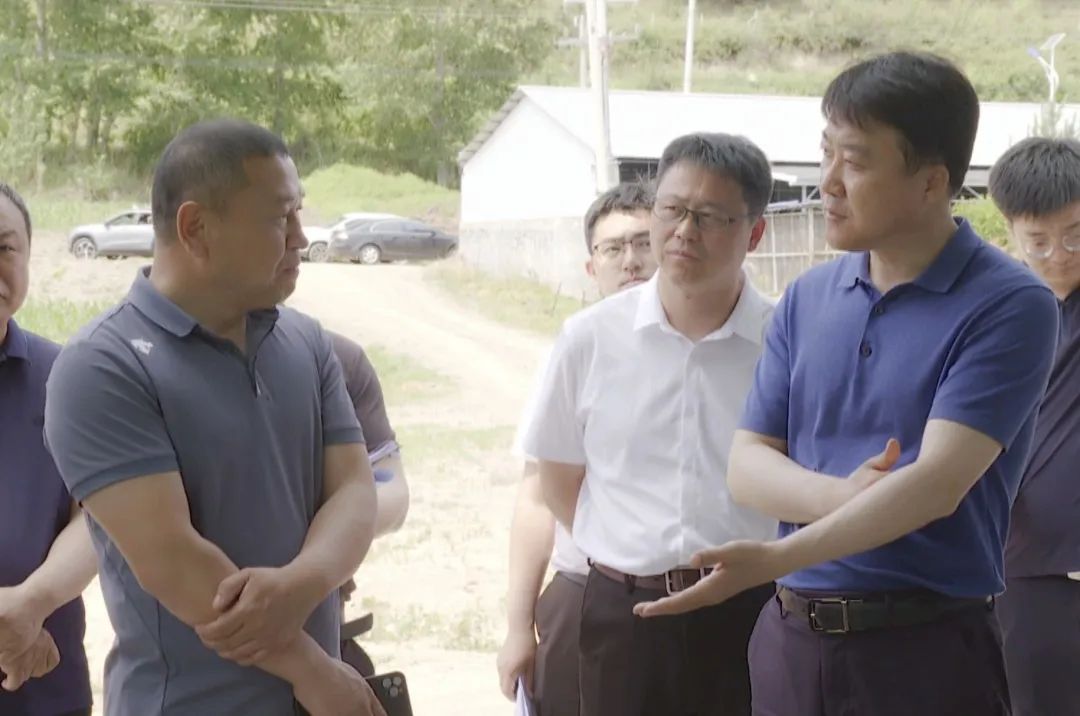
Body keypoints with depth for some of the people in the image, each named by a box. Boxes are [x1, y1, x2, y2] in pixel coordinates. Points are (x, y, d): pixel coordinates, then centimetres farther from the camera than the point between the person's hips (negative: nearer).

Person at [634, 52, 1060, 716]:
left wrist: (776, 558, -26)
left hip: (926, 644, -5)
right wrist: (839, 495, -15)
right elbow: (749, 462, 6)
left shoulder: (1009, 305, -10)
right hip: (790, 635, 5)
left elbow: (938, 482, -18)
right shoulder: (807, 298, 8)